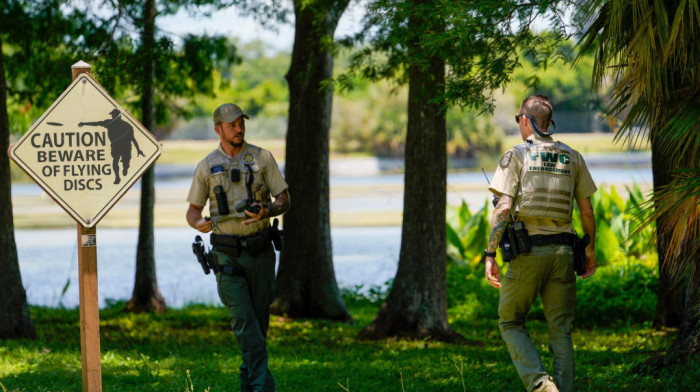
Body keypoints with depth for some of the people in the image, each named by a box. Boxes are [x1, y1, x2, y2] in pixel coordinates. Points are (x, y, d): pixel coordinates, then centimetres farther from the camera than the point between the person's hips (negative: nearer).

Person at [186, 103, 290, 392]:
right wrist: (199, 223, -14)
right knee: (244, 322, -12)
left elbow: (284, 200, 2)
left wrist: (267, 212, -20)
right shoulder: (207, 167, 4)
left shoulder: (262, 158, 4)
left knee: (260, 320, 6)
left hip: (260, 251, 1)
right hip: (227, 256, -1)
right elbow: (193, 210, 10)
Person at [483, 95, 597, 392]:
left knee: (511, 322, 10)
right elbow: (587, 211, 10)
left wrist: (490, 255, -9)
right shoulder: (572, 158, 9)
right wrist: (591, 250, 24)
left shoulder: (516, 156, -2)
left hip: (527, 250, -3)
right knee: (560, 330, 9)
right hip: (562, 250, 3)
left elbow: (503, 209, -10)